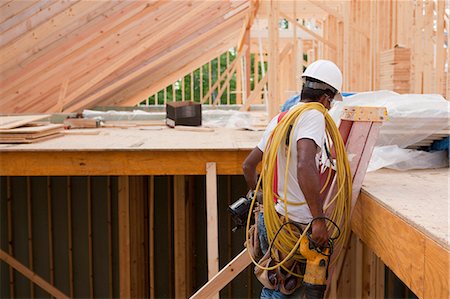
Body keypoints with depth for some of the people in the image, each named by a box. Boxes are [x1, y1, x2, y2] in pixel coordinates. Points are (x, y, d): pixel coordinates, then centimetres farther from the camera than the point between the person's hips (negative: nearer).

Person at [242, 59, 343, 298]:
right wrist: (319, 219, -29)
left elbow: (248, 165, 22)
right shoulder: (313, 116, -13)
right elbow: (305, 166, -30)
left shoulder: (278, 120, 14)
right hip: (292, 223, -8)